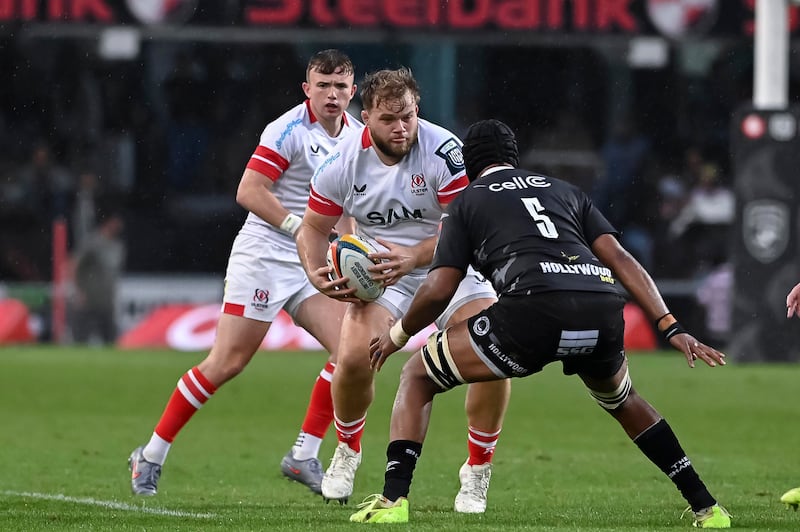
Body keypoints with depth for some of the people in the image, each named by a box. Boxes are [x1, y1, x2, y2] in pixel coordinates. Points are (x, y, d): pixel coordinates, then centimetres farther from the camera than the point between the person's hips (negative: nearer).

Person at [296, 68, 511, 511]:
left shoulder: (443, 151, -24)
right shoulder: (343, 163, -13)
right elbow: (314, 226, 2)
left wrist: (414, 256, -38)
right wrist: (316, 273, -17)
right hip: (381, 272, 2)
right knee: (353, 358, -20)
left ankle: (477, 473, 0)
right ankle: (347, 452, 13)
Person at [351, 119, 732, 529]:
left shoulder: (467, 202, 22)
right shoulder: (563, 191, 32)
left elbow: (438, 291, 13)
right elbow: (620, 259, 19)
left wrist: (398, 335, 32)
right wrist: (670, 328, 14)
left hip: (535, 310, -4)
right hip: (602, 312, 4)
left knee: (416, 377, 16)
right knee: (622, 400, 37)